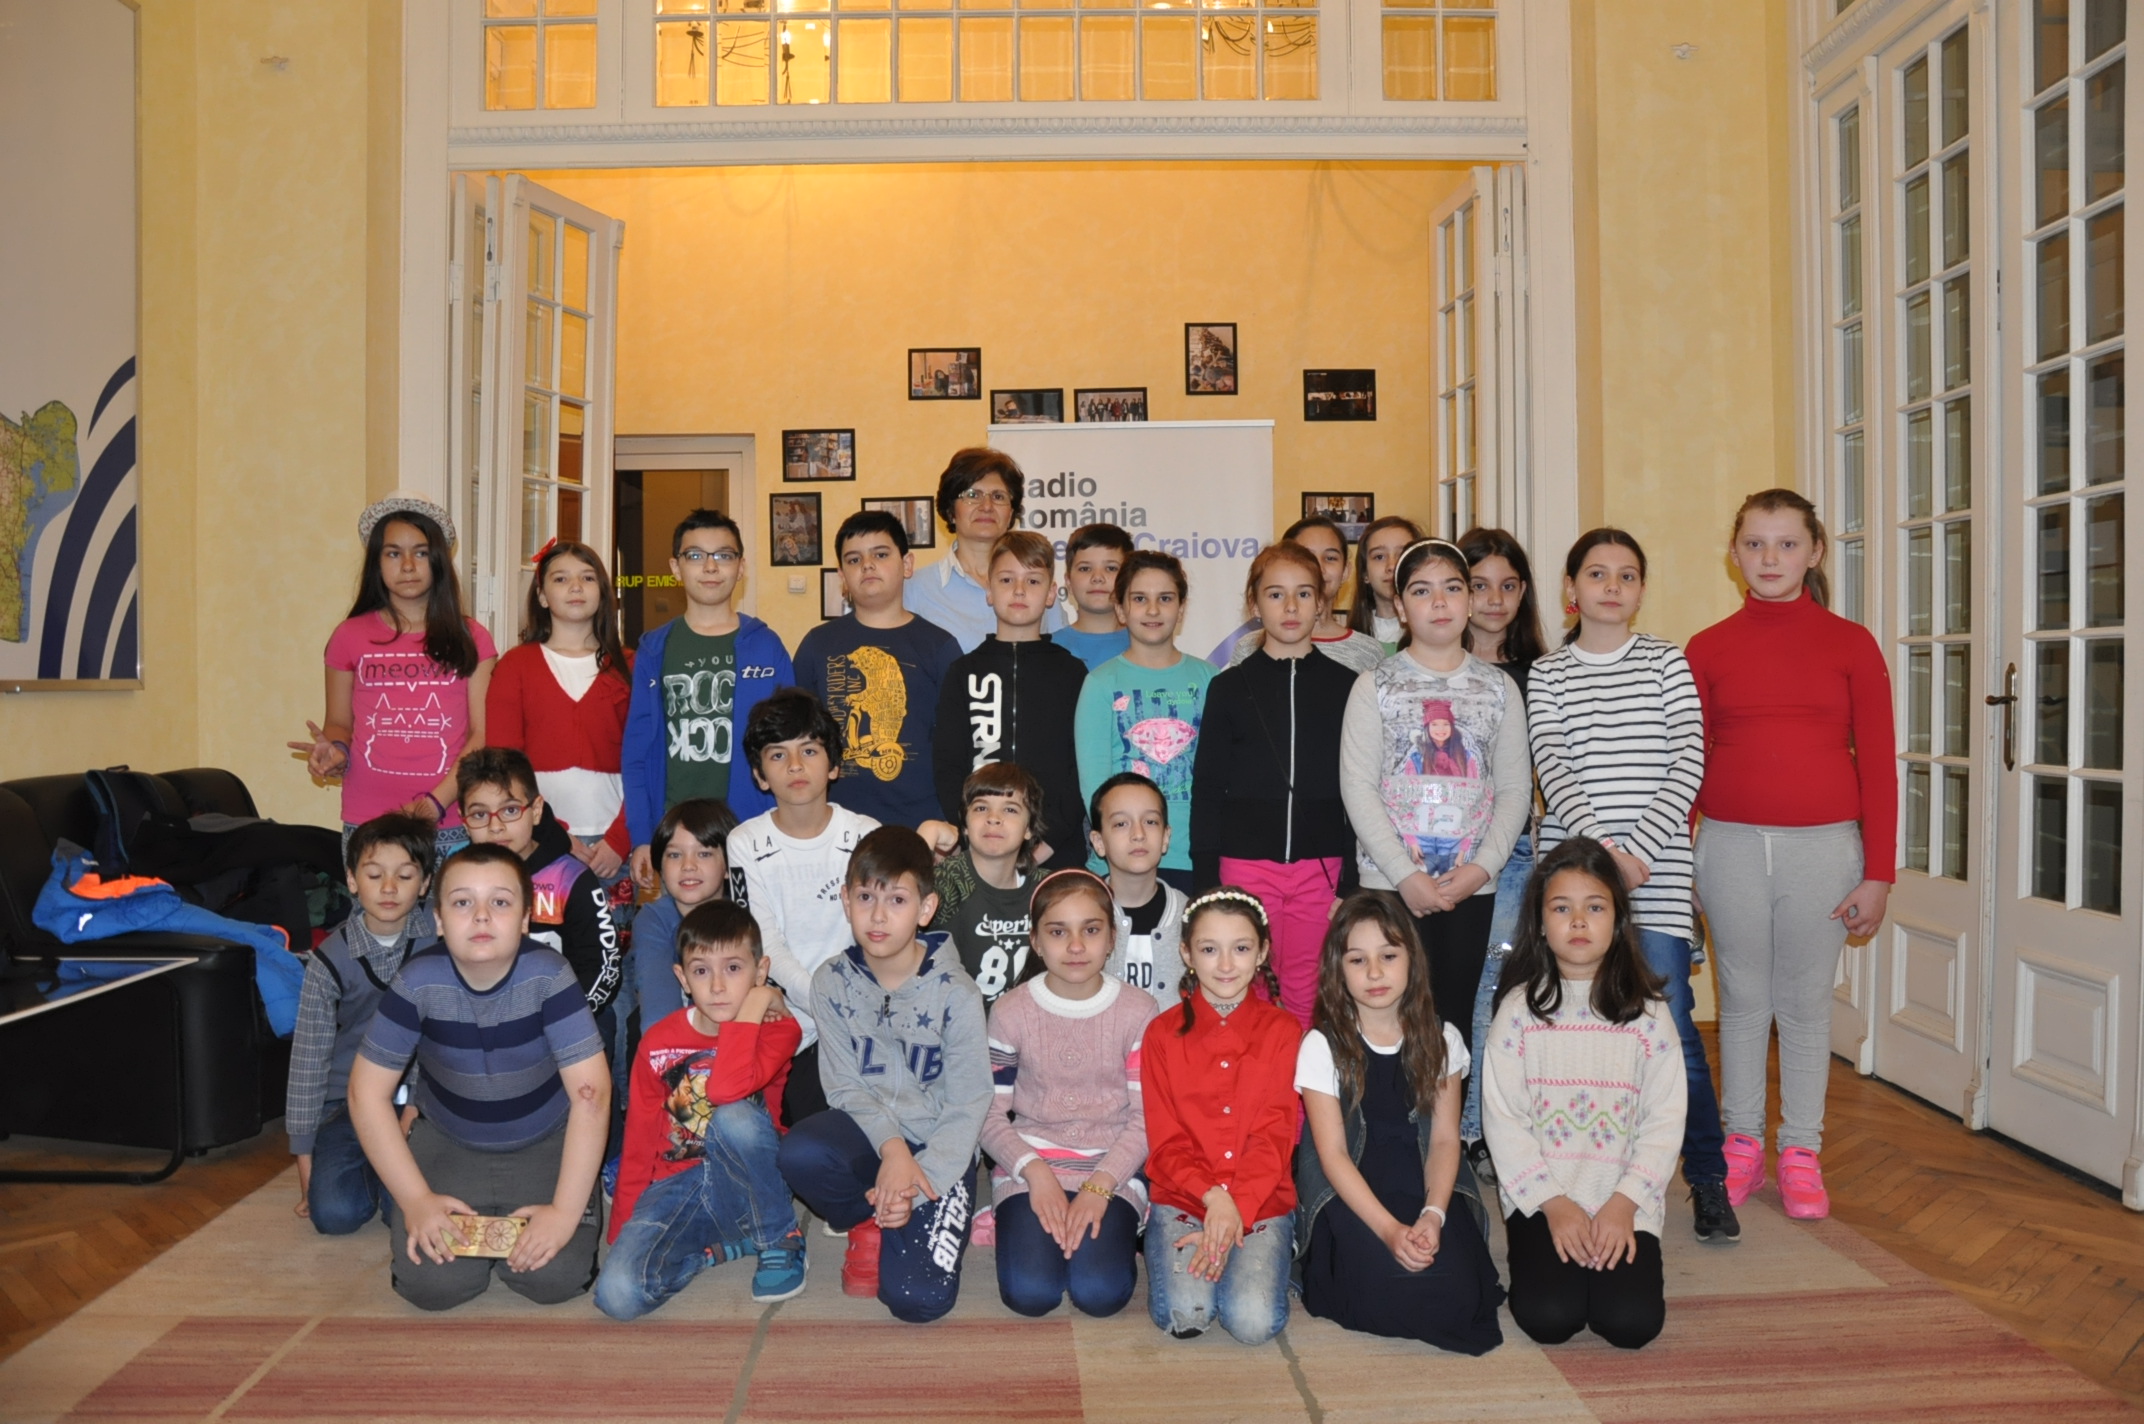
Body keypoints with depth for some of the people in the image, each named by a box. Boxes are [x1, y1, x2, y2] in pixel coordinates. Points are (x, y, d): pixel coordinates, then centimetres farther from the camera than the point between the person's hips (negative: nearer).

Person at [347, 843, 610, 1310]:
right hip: (447, 1142, 1)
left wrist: (566, 1210, -26)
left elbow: (591, 1094, -25)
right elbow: (368, 1092, -13)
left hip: (545, 1142, -1)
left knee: (555, 1278, -18)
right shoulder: (419, 981, -22)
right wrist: (415, 1200, -16)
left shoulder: (549, 976, -26)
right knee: (431, 1284, -17)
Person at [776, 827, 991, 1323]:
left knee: (918, 1298, -22)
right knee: (800, 1153, -33)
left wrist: (917, 1184, -21)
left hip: (938, 1149, -3)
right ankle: (868, 1223, 1)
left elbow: (967, 1106, -11)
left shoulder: (955, 993, -14)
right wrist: (891, 1147, -22)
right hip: (865, 1132, 3)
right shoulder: (832, 982, -5)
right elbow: (844, 1086, -5)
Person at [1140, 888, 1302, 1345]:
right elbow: (1165, 1140, -2)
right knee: (1185, 1315, -23)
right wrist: (1214, 1197, -19)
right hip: (1181, 1198, 0)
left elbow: (1275, 1135, -5)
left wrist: (1234, 1211, -17)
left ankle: (1267, 1255, 8)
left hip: (1263, 1201, 0)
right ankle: (1168, 1252, 8)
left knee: (1254, 1321, -22)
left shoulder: (1282, 1030, 1)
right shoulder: (1163, 1033, 3)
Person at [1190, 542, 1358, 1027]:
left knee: (1307, 999, 6)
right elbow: (1208, 787, 4)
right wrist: (1206, 879, -2)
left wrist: (1352, 880, -1)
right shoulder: (1230, 686, 4)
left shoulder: (1344, 686, 5)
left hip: (1321, 865, 0)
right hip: (1246, 863, 0)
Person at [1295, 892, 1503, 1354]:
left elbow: (1445, 1139, 0)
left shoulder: (1441, 1040, 3)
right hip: (1350, 1193, -2)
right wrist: (1389, 1229, -23)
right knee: (1397, 1295, -27)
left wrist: (1433, 1215, -19)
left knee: (1456, 1299, -23)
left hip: (1425, 1183, 3)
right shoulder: (1322, 1046, -7)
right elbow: (1332, 1153, -10)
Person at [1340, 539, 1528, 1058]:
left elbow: (1515, 789, 6)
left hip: (1473, 887, 2)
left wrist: (1481, 867, -8)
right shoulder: (1374, 686, 2)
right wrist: (1406, 875, -12)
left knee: (1455, 1014, 6)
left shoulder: (1499, 688, 9)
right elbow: (1357, 787, -5)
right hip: (1392, 885, -2)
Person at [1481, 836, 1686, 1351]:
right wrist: (1553, 1202, -12)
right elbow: (1503, 1120, -4)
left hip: (1626, 1201, 1)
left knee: (1632, 1321, -18)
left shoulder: (1647, 1014, 3)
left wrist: (1624, 1202, -12)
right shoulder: (1519, 1010, -1)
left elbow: (1665, 1121, -1)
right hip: (1541, 1197, -1)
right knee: (1548, 1318, -20)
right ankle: (1542, 1258, 13)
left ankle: (1626, 1264, 14)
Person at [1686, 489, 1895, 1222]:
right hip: (1731, 845, 1)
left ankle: (1800, 1153, 22)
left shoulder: (1850, 644, 1)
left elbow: (1877, 764, 1)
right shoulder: (1708, 648, 3)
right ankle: (1742, 1142, 24)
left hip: (1824, 846, -1)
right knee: (1744, 998, 10)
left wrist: (1878, 873, -3)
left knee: (1807, 1001, 9)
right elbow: (1688, 763, 7)